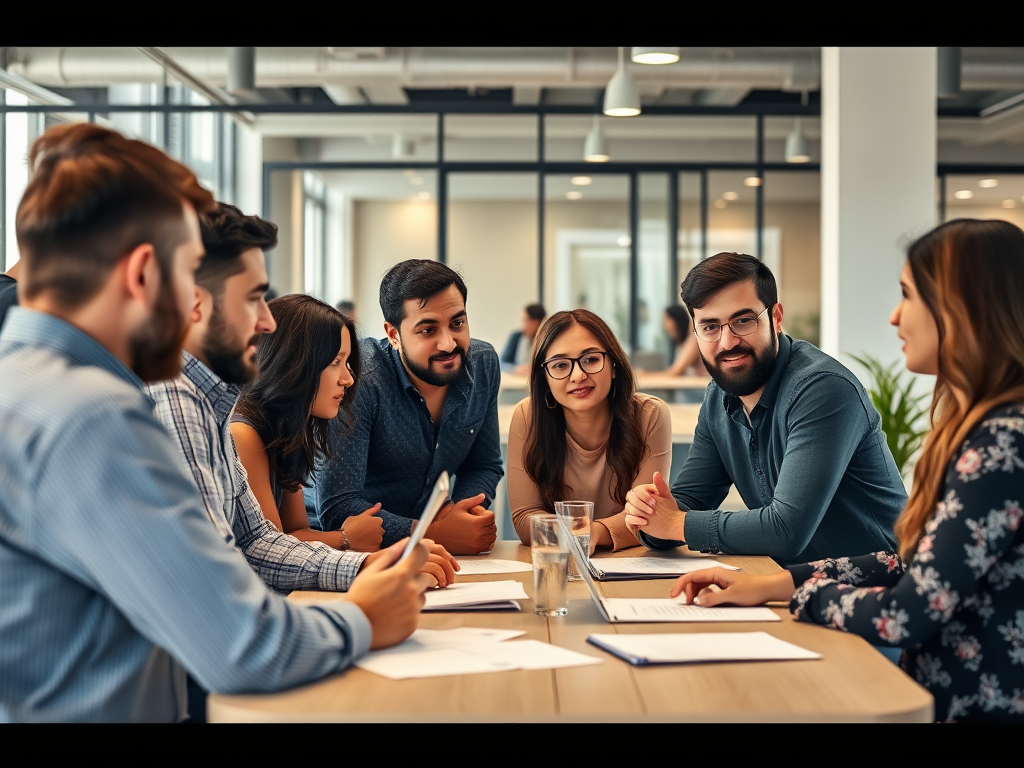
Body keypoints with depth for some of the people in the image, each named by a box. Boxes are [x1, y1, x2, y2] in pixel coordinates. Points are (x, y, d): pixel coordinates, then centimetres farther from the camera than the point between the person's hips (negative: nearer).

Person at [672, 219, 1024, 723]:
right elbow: (915, 568, 13)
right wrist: (770, 584, 7)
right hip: (939, 693, 8)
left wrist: (806, 594, -2)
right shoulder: (982, 426, 9)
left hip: (976, 708, -8)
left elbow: (906, 616, -21)